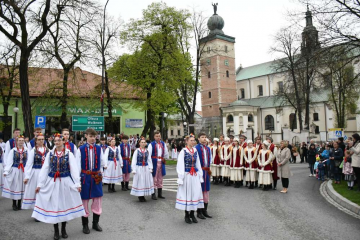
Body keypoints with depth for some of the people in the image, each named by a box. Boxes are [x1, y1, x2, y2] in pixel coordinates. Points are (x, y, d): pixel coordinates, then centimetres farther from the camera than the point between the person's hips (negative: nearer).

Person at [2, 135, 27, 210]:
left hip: (23, 171, 2)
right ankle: (14, 204, 17)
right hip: (14, 171, -2)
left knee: (21, 187, 8)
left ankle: (19, 204, 20)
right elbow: (9, 162, -5)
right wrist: (6, 171, -12)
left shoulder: (26, 151, 3)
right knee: (14, 187, 4)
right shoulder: (13, 151, -2)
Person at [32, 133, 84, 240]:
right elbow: (44, 169, 4)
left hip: (65, 182, -1)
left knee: (65, 204, 8)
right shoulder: (50, 154, 2)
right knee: (53, 205, 6)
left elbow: (74, 169, -6)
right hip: (52, 182, 1)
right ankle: (56, 231, 21)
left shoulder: (69, 154, -3)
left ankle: (63, 229, 25)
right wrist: (39, 184, 1)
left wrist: (77, 184, -10)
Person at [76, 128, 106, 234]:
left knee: (98, 199, 9)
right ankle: (85, 225, 23)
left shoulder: (99, 148, 2)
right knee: (84, 200, 7)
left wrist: (105, 165, -18)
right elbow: (77, 165, -4)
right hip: (85, 177, -2)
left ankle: (95, 223, 27)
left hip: (97, 177, 3)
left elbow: (102, 160, 3)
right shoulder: (81, 149, -6)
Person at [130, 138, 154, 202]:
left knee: (146, 181, 6)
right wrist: (134, 170, -7)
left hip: (146, 168, 3)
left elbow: (149, 160, 8)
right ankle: (140, 196, 15)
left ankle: (143, 196, 19)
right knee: (139, 182, 2)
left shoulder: (148, 151, 4)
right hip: (139, 168, -3)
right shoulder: (137, 151, -4)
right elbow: (134, 161, -4)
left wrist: (150, 168, 1)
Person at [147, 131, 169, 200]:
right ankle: (153, 194, 8)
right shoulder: (151, 144, -7)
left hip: (161, 163, 5)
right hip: (154, 163, -5)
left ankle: (160, 194, 23)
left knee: (160, 179, 13)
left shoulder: (163, 144, 8)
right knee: (154, 179, -1)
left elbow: (166, 153, 19)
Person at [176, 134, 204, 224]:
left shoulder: (195, 151, 7)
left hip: (195, 176, 5)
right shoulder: (183, 151, -7)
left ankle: (192, 214, 21)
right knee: (186, 193, 3)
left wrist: (200, 176, 10)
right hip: (187, 175, -5)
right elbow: (180, 165, -9)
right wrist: (180, 178, -12)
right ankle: (187, 215, 19)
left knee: (195, 193, 6)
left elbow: (198, 164, 12)